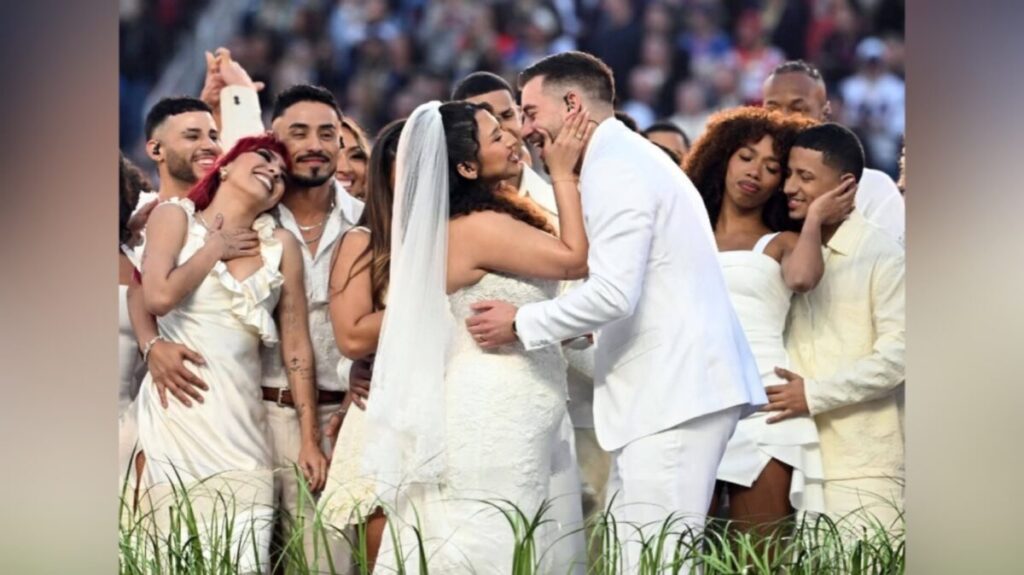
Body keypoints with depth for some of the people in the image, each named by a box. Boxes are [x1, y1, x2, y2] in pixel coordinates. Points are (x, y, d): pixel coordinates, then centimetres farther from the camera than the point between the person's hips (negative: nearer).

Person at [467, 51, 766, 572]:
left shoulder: (615, 169, -11)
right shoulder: (627, 159, 23)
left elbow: (614, 293, -20)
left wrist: (521, 324, -9)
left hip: (673, 395, -11)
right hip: (667, 391, 11)